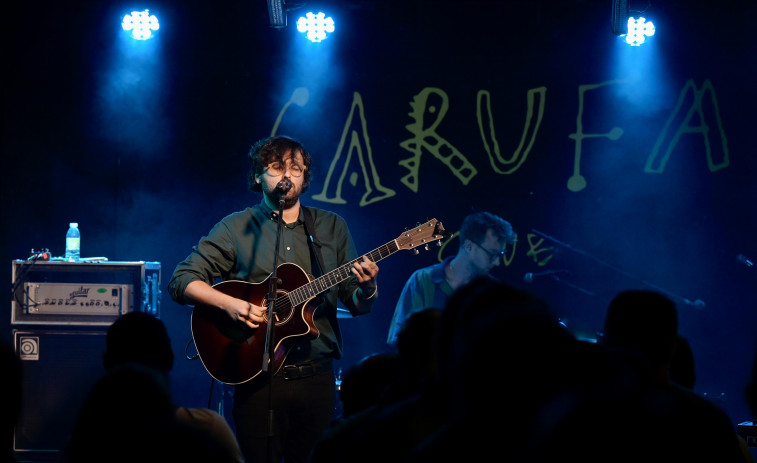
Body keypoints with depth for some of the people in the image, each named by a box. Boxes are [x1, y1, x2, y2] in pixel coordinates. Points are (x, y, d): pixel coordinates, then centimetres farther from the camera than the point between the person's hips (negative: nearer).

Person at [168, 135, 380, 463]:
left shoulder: (331, 227, 11)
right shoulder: (236, 228, 3)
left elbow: (356, 305, 11)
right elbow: (182, 281, -3)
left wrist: (366, 289, -12)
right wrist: (229, 304, -18)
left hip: (316, 376, 2)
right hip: (259, 375, -2)